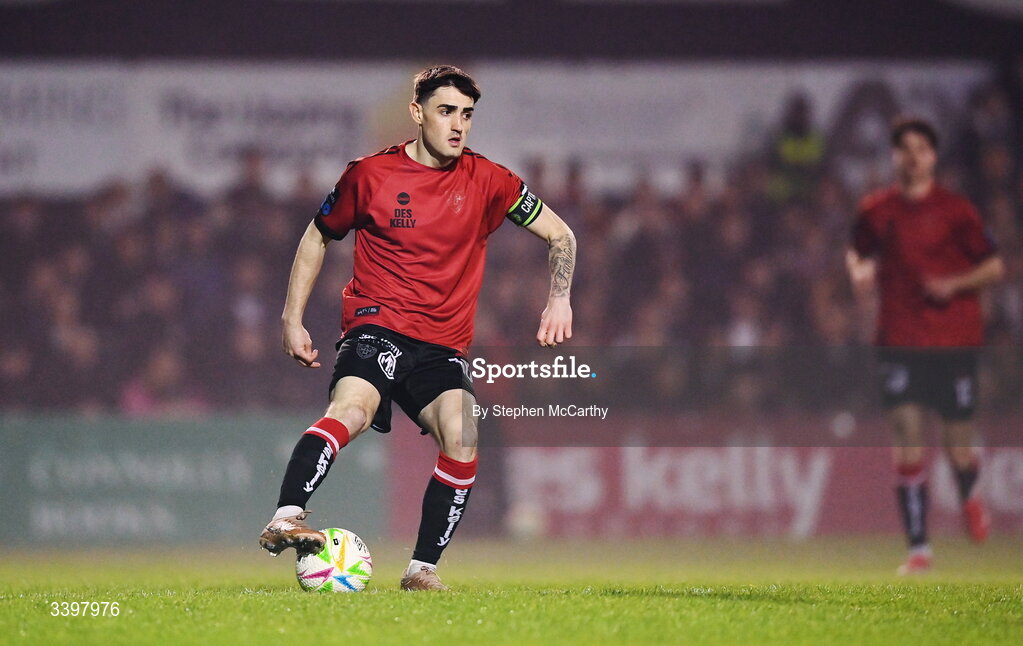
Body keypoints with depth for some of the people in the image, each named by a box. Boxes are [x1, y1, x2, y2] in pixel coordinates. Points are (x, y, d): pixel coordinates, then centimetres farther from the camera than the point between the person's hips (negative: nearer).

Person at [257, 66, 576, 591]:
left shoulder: (486, 180, 6)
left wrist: (559, 300, 0)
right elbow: (318, 236, 17)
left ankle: (422, 569, -11)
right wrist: (292, 319, 12)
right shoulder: (370, 175, 2)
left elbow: (559, 235, 16)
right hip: (376, 326, -3)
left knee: (461, 435, -22)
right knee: (351, 408, -33)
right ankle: (284, 522, -46)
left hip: (443, 346, 3)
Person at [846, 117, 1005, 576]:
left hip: (954, 340, -1)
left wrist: (955, 284, -14)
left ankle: (969, 497, 38)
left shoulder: (956, 211, -2)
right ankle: (918, 548, -6)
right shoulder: (876, 211, 5)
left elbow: (995, 267, 2)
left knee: (958, 447, 1)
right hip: (899, 341, 1)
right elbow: (859, 252, 22)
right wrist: (859, 271, -1)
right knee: (907, 438, -10)